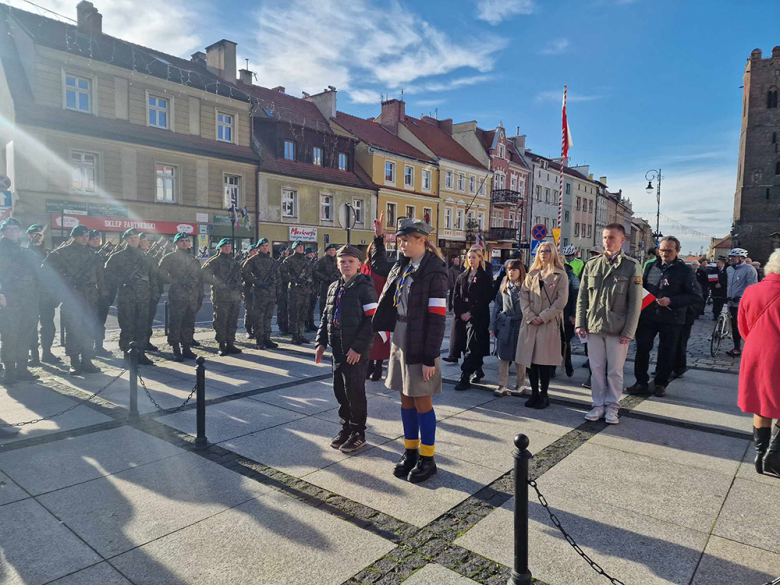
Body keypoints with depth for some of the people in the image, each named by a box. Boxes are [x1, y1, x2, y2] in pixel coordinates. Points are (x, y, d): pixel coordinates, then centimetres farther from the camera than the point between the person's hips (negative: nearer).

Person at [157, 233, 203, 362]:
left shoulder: (194, 260, 18)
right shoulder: (169, 258, 3)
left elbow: (200, 279, 17)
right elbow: (161, 273, -7)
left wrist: (200, 296, 11)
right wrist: (174, 281, -11)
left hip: (193, 297, 5)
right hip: (177, 296, -5)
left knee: (189, 324, 9)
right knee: (175, 324, -5)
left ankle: (187, 348, 17)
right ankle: (176, 351, 1)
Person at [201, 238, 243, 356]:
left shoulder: (234, 262, 19)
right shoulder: (215, 261, -2)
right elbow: (204, 275, -11)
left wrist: (240, 286, 16)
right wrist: (217, 284, -14)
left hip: (235, 297, 6)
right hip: (221, 297, -6)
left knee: (232, 323, 9)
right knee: (221, 323, -2)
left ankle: (230, 344, 17)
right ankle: (222, 346, 6)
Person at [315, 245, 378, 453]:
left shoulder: (365, 288, -11)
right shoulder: (333, 288, 11)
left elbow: (372, 321, -16)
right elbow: (326, 317, 16)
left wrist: (358, 347, -19)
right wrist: (322, 342, 6)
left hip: (356, 351, -7)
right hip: (338, 348, 7)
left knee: (354, 391, 2)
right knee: (340, 390, 13)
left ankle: (358, 433, 17)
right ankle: (346, 427, 30)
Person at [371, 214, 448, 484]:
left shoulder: (434, 271, -15)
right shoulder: (401, 266, 7)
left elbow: (437, 318, -18)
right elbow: (378, 265, 31)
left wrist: (430, 358, -19)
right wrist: (378, 237, 21)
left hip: (420, 346, -7)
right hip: (399, 341, 7)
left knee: (421, 401, 4)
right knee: (406, 399, 15)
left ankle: (427, 459, 19)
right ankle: (410, 452, 29)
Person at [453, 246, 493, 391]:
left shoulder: (485, 277, -2)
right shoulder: (462, 276, 12)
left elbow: (486, 299, -9)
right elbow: (456, 297, 8)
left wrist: (470, 313, -13)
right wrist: (460, 313, -5)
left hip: (477, 318, -6)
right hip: (462, 317, 6)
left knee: (471, 347, -9)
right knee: (465, 346, 11)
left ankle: (465, 378, -9)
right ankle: (478, 370, 29)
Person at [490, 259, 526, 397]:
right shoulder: (504, 287, 10)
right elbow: (497, 306, 11)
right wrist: (493, 325, 7)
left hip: (519, 325, -3)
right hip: (503, 325, 4)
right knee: (502, 356, 4)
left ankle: (519, 385, 20)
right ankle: (502, 386, 9)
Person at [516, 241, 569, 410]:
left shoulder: (560, 275, 2)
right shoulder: (531, 274, 13)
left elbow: (561, 300, -7)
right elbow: (523, 297, 6)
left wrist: (543, 317, -13)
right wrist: (530, 316, -8)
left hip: (549, 323, -4)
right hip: (530, 323, 4)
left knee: (544, 360, -2)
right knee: (530, 358, 4)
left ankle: (543, 395, 9)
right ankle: (534, 394, 15)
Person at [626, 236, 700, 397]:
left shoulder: (685, 271, -3)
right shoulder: (650, 266, 8)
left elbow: (696, 295, -7)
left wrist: (671, 301, -19)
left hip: (671, 319, -3)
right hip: (647, 316, 3)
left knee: (666, 353, 7)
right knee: (642, 350, 3)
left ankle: (660, 384, 22)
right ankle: (641, 383, 14)